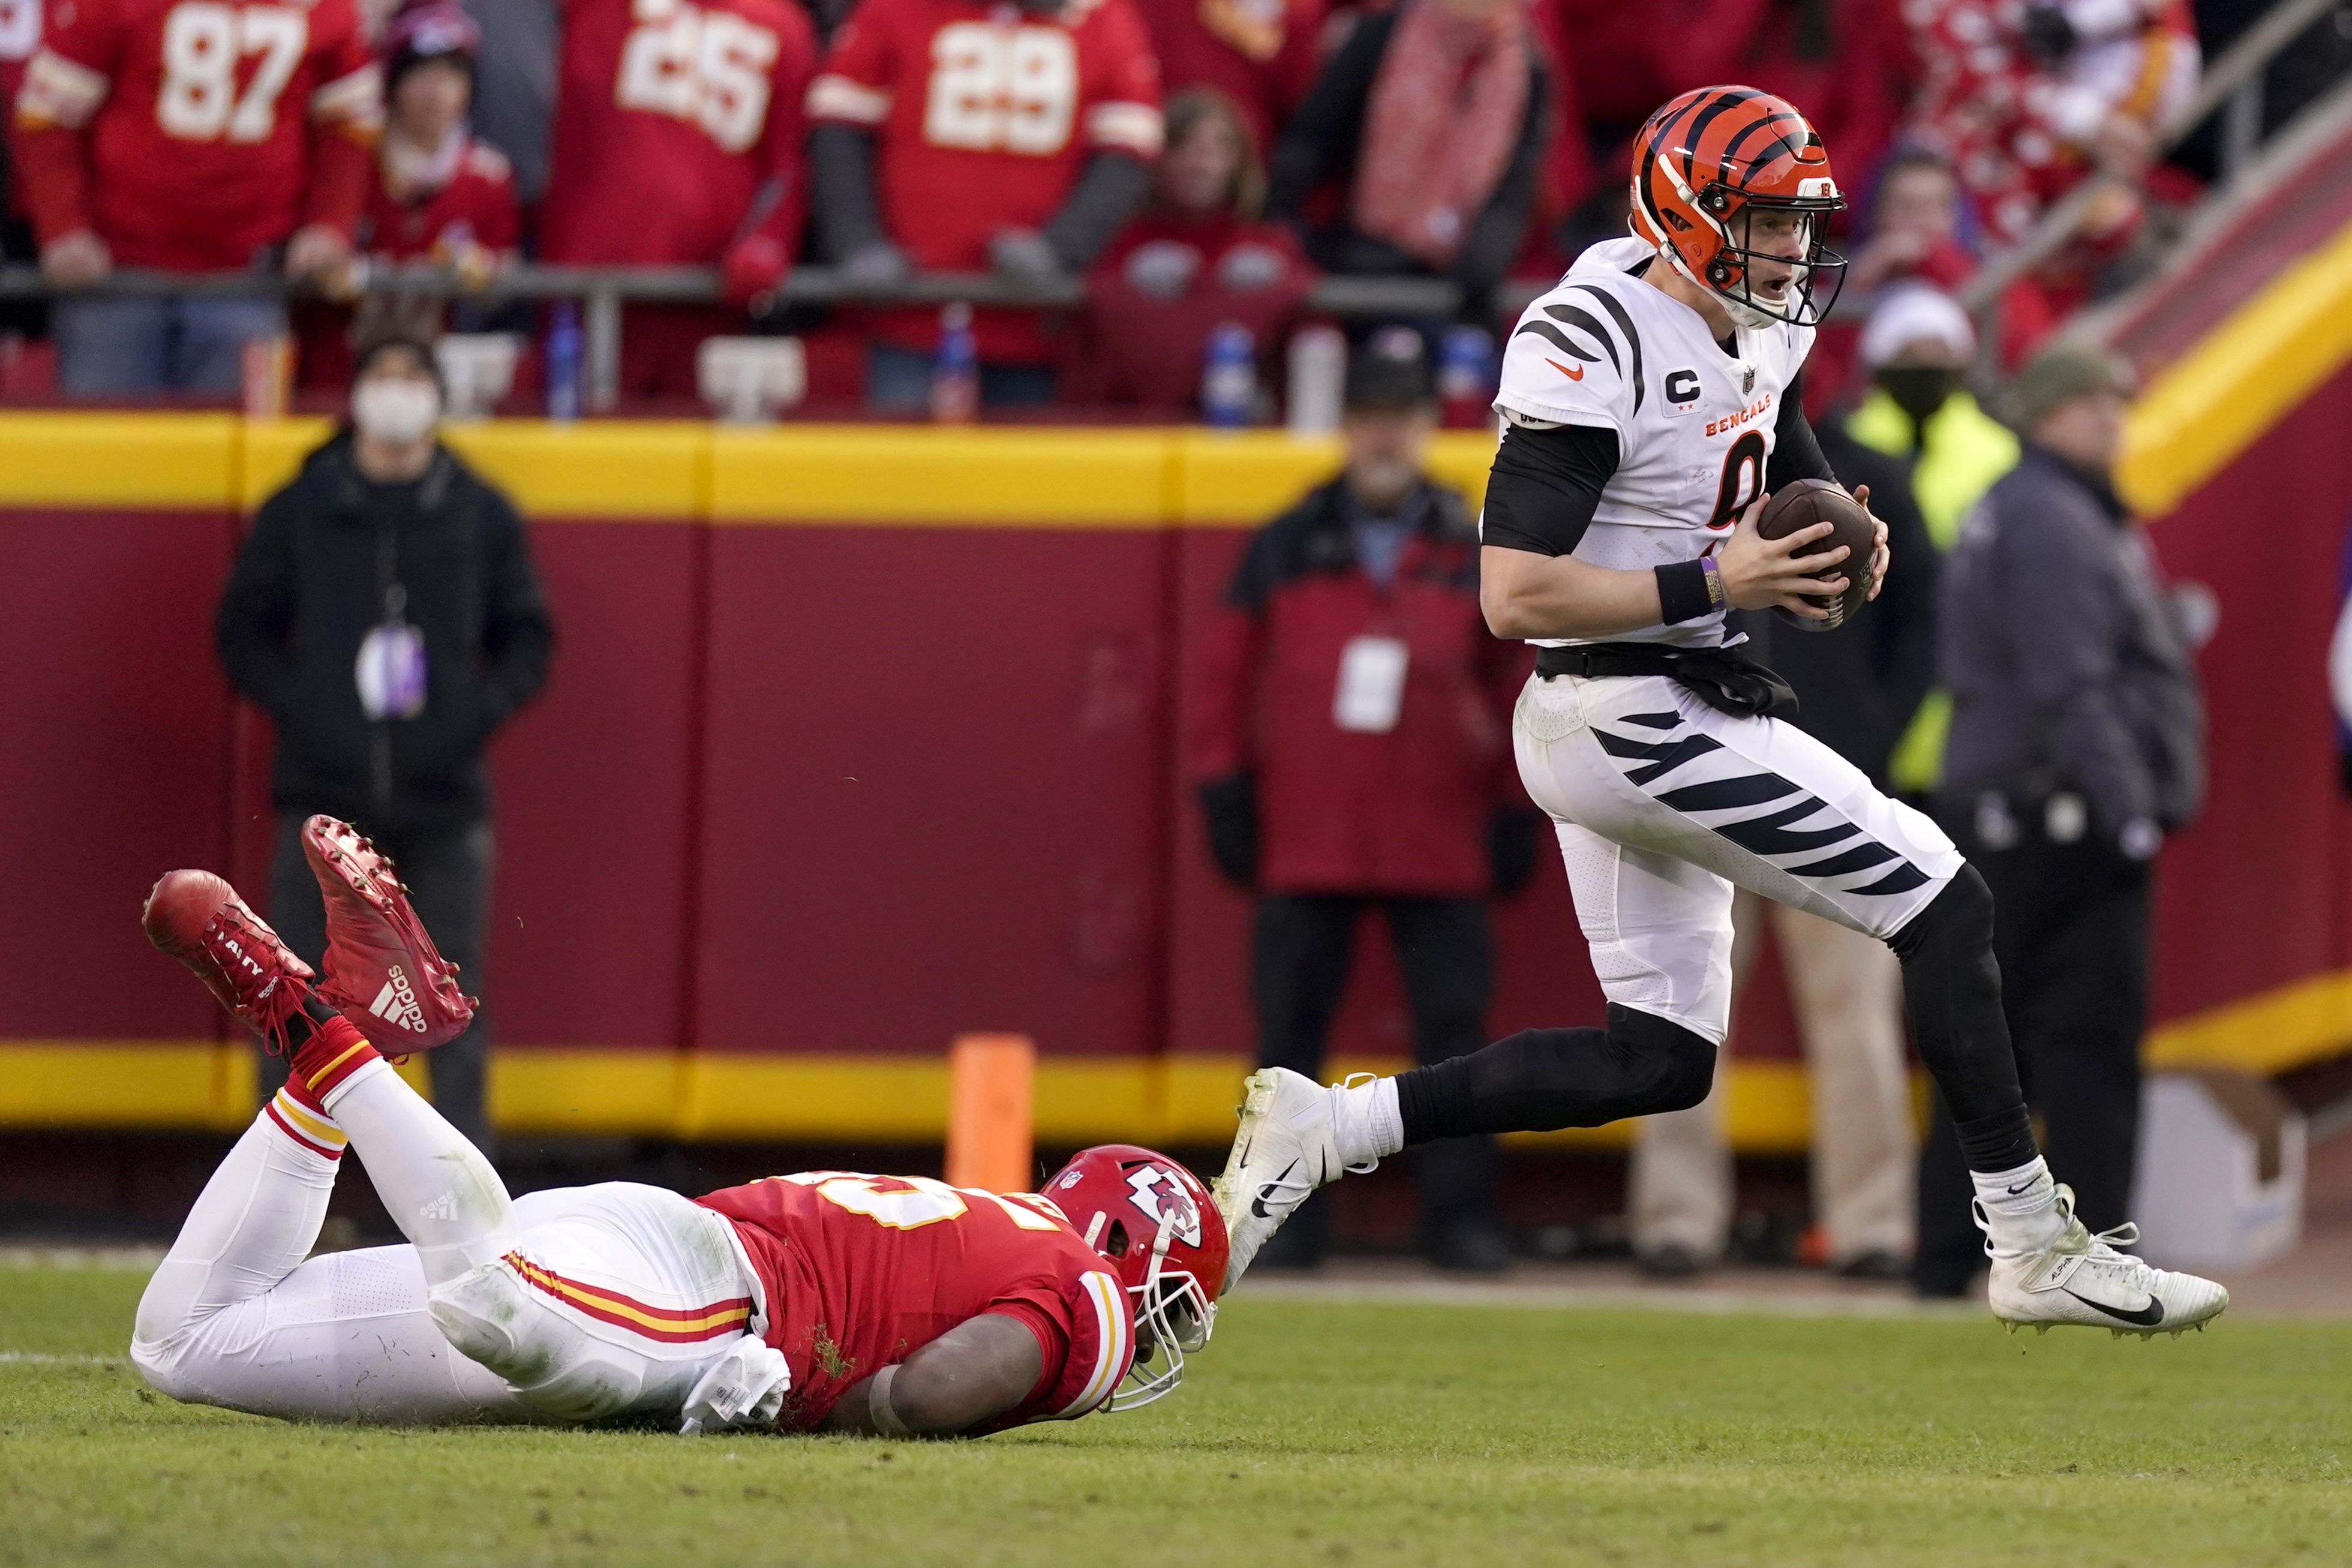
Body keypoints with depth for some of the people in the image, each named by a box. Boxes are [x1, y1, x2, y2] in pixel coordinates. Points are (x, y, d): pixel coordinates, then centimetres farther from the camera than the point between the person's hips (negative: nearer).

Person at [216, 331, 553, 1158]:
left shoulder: (481, 515, 5)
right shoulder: (300, 510, 3)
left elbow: (527, 638, 10)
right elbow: (243, 630, 7)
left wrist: (478, 714, -6)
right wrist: (301, 711, -8)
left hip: (445, 796, 1)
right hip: (325, 790, -1)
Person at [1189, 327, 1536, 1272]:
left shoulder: (1475, 555, 8)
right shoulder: (1286, 549, 7)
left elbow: (1518, 687, 10)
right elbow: (1227, 674, 7)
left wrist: (1518, 813, 6)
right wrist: (1224, 793, 2)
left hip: (1440, 839, 0)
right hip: (1303, 839, 0)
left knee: (1454, 1029, -2)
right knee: (1288, 1030, 1)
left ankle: (1462, 1218, 2)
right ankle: (1283, 1220, 5)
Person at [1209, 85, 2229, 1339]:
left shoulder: (1756, 334, 9)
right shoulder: (1593, 349, -20)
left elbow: (1800, 486, 26)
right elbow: (1514, 594, -24)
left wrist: (1843, 553, 2)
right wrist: (1717, 584, -25)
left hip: (1682, 712, 10)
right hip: (1623, 712, -10)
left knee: (1659, 1060, 11)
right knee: (1946, 905, -8)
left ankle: (1326, 1127, 12)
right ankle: (2032, 1248, -2)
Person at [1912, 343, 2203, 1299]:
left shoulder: (2004, 515, 20)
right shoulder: (2052, 524, -13)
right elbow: (2071, 688, -20)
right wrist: (2129, 808, -22)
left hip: (2000, 818, 10)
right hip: (2064, 817, -10)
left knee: (1993, 1042, 10)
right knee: (2092, 1043, -7)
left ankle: (1945, 1260, 12)